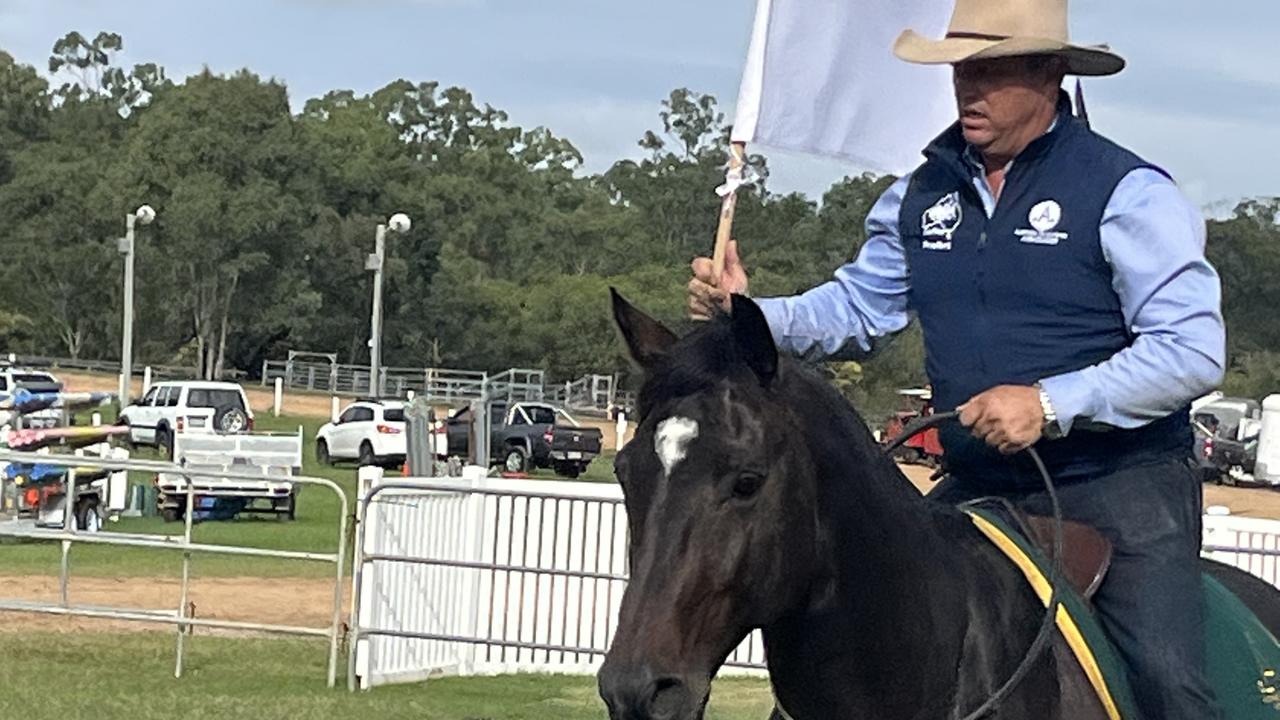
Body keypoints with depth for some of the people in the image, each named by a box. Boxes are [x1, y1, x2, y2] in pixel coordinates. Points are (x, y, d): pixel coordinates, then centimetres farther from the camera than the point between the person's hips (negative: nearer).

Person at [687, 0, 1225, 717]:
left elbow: (1195, 351, -16)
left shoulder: (1127, 193, -10)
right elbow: (857, 308, 18)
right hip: (976, 489, 6)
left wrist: (1051, 404, -24)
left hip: (1121, 488, -6)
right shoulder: (923, 194, 9)